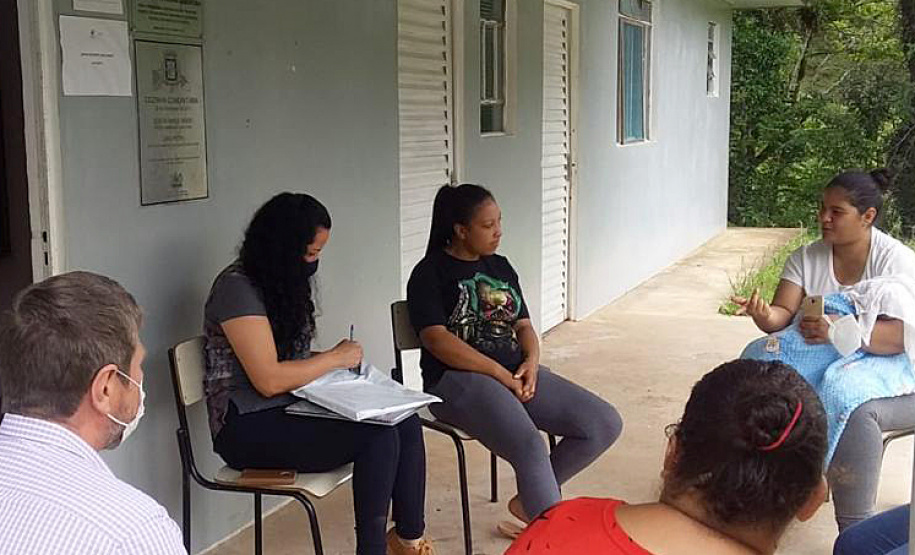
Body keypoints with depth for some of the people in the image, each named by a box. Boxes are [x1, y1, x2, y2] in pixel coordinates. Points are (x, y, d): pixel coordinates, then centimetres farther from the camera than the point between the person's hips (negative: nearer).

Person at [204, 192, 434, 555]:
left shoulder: (287, 281, 14)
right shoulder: (237, 288, -15)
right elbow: (269, 380, -21)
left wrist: (339, 360, 2)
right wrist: (336, 358, -10)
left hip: (294, 406, 9)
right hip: (249, 426, -9)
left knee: (405, 422, -13)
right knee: (379, 436, -26)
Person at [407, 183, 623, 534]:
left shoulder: (500, 267, 19)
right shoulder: (430, 274, -2)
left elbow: (523, 324, 18)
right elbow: (436, 338, -13)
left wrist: (531, 361, -5)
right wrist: (499, 373, -17)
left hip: (516, 372, 8)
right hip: (458, 378, -7)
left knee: (606, 424, -8)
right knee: (530, 447, -34)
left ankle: (530, 502, 7)